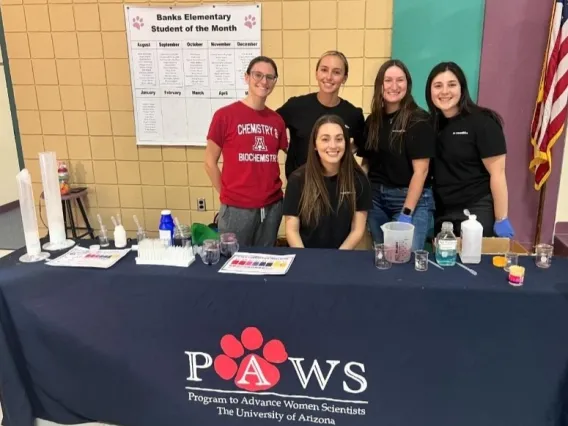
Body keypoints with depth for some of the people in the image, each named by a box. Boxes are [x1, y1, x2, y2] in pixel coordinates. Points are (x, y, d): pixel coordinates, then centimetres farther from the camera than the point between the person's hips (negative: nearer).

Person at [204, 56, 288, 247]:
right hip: (236, 208, -3)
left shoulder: (277, 120, 6)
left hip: (272, 207, 4)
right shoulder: (225, 115, -6)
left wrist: (272, 191, 1)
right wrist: (228, 194, -1)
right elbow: (210, 163, -2)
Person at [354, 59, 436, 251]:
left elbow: (421, 171, -13)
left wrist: (407, 212, -18)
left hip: (413, 199, -5)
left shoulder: (418, 120, -8)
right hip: (375, 197, 5)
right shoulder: (373, 119, 8)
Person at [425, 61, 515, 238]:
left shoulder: (481, 122, -11)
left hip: (477, 212, -5)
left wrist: (501, 220, -15)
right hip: (441, 213, 5)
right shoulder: (432, 123, 6)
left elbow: (497, 173, -13)